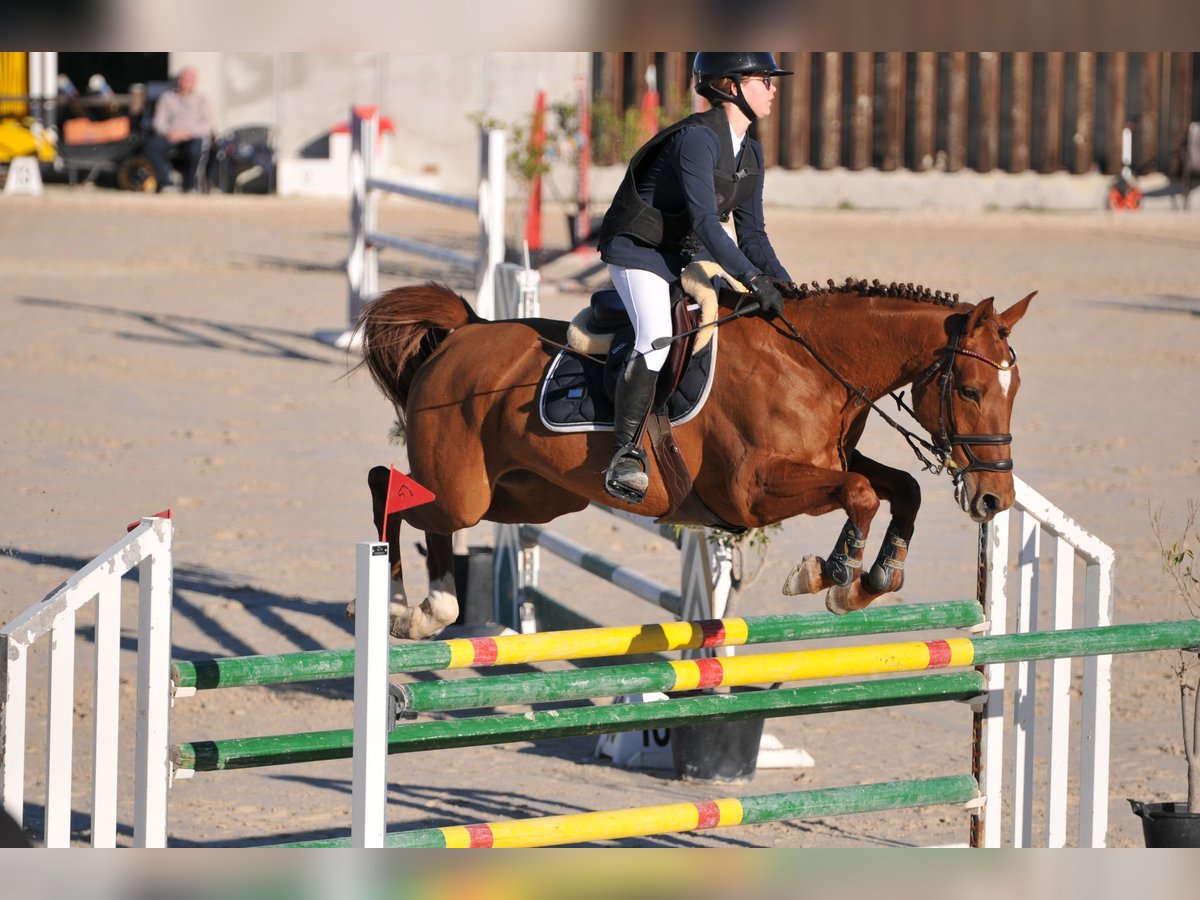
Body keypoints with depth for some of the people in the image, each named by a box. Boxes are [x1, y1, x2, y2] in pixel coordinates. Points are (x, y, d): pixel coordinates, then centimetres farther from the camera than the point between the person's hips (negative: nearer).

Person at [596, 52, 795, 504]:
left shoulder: (751, 153, 5)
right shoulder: (697, 138, -23)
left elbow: (751, 233, 9)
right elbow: (706, 221, -31)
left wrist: (785, 284, -5)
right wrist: (755, 281, -35)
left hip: (688, 254, 9)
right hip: (638, 248, -9)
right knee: (655, 341, -27)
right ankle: (625, 455, -23)